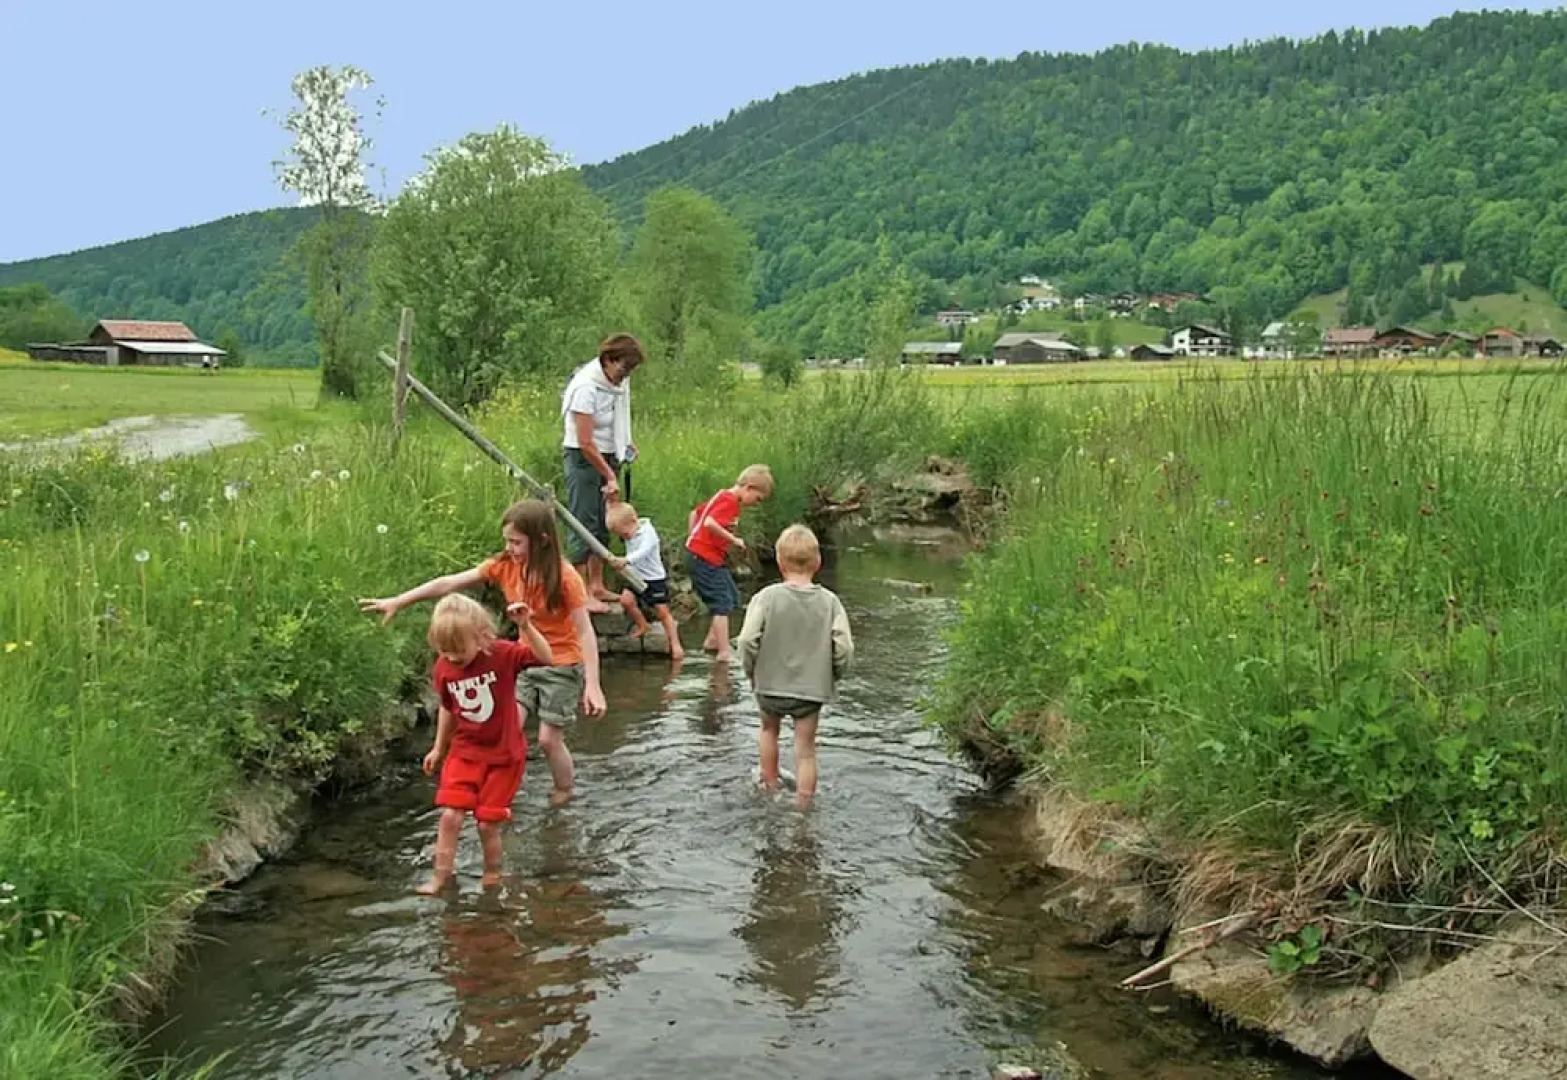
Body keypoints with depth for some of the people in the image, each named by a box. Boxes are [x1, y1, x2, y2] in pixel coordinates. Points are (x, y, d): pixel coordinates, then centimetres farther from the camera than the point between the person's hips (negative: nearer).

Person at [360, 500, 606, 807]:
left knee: (548, 739, 1)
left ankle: (565, 790, 28)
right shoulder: (504, 566, -9)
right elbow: (449, 584, -10)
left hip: (562, 666, -5)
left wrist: (593, 685, -25)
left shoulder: (564, 578, -23)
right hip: (525, 662, 5)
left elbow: (585, 633, -21)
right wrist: (397, 602, -13)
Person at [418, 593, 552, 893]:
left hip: (504, 753, -3)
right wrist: (439, 748, 17)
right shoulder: (443, 668, -6)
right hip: (464, 751, 3)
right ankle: (441, 875, 7)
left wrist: (525, 627, -38)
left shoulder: (503, 654, -17)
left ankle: (492, 876, 22)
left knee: (488, 822, 1)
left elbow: (546, 658, -28)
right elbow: (448, 709, 10)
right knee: (450, 815, -8)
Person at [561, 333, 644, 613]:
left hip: (608, 456, 8)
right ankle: (581, 594, -1)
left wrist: (626, 444, 10)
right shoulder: (586, 387, -23)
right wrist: (610, 477, -19)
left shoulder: (619, 381, 2)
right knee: (584, 524, -6)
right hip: (583, 458, -8)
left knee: (604, 524, 12)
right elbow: (585, 443, -22)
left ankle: (597, 587, 21)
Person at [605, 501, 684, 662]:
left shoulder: (648, 532, -19)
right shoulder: (629, 532, 3)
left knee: (662, 611, -2)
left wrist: (626, 560, -53)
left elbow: (643, 551, -37)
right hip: (635, 577, 6)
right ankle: (642, 625, 5)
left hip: (654, 578, -6)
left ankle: (675, 644, 6)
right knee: (626, 600, -18)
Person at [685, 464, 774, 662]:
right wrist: (733, 540, -23)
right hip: (705, 559, -10)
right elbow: (710, 523, -32)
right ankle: (724, 653, -8)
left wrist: (691, 540, 24)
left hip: (697, 555, 10)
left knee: (733, 599, 18)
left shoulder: (723, 496, 13)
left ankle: (712, 641, 22)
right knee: (723, 604, -8)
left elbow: (696, 512, 23)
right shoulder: (730, 501, -17)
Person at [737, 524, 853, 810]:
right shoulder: (829, 601, -8)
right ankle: (801, 808, 14)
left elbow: (748, 640, -17)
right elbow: (844, 647, -12)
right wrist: (833, 676, 6)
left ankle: (770, 786, 42)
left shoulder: (766, 597, -12)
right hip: (812, 688, 0)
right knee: (805, 750, 10)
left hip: (771, 684, 0)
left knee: (769, 728, 29)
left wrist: (752, 672, 1)